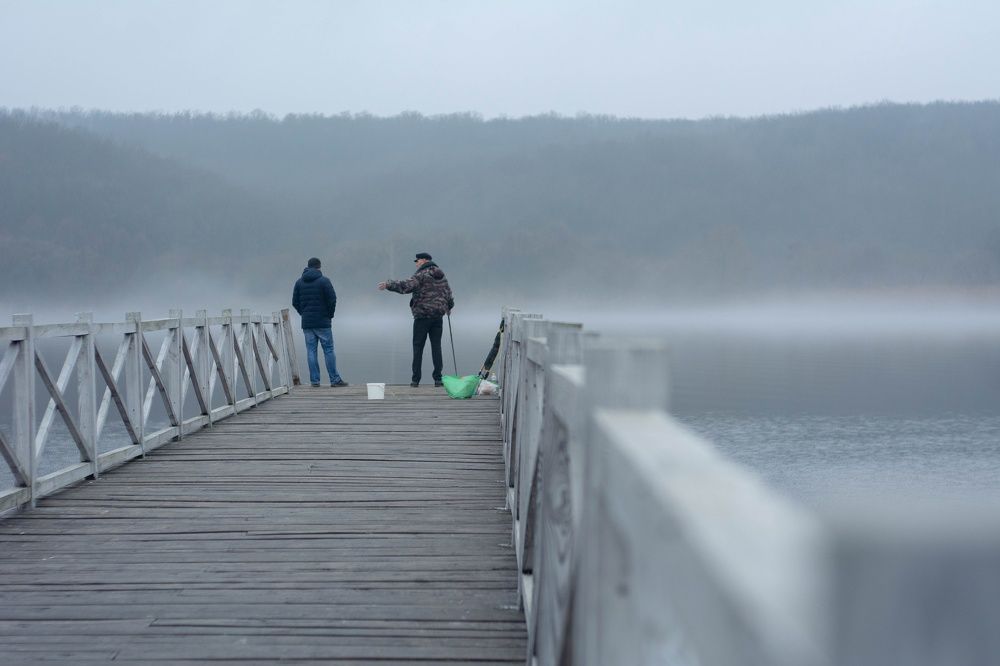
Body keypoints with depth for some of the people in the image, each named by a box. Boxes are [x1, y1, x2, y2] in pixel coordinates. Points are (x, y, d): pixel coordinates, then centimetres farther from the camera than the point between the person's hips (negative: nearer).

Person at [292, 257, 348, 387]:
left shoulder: (299, 282, 8)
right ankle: (335, 379, -1)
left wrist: (303, 314, 15)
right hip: (322, 322, -4)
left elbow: (295, 302, 9)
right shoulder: (324, 280, -6)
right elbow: (332, 299, -10)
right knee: (328, 350, 0)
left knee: (311, 351, 4)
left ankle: (314, 380, 1)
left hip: (306, 323, 4)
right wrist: (330, 314, 4)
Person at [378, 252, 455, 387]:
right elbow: (448, 293, 19)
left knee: (418, 347, 0)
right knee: (436, 346, 7)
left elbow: (406, 286, -24)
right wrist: (449, 307, 37)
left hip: (422, 315, -6)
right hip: (438, 315, 6)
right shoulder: (441, 276, 12)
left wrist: (388, 284, -23)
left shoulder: (422, 275, -10)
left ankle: (415, 379, -1)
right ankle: (438, 378, 2)